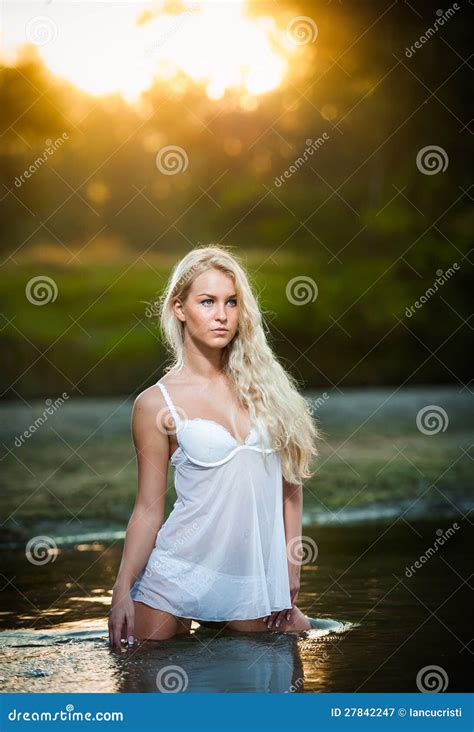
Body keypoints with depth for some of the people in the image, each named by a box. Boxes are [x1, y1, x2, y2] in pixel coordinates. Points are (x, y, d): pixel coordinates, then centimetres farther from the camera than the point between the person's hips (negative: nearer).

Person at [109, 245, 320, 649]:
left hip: (254, 580, 2)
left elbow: (289, 478, 9)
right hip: (177, 577, -2)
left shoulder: (262, 381, 4)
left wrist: (291, 564, 5)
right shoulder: (157, 403, -4)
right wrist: (122, 591, -8)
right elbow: (149, 509, -2)